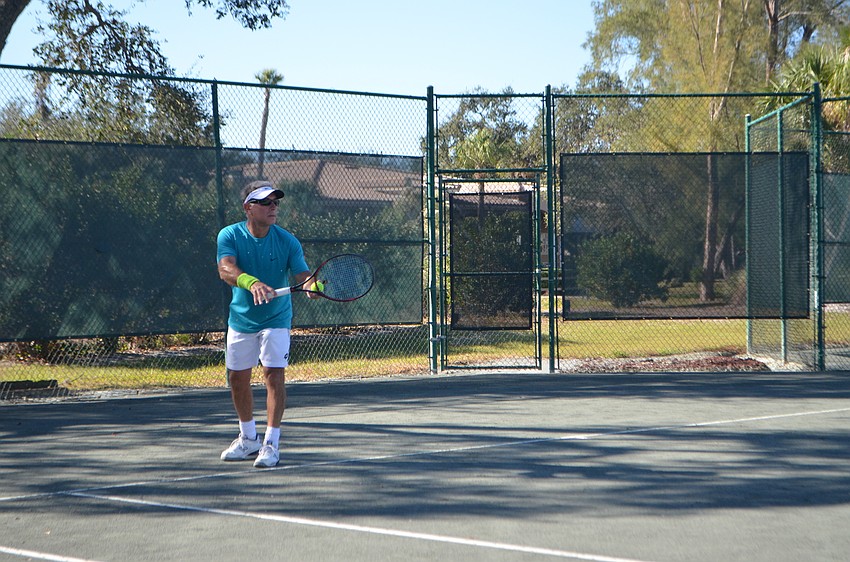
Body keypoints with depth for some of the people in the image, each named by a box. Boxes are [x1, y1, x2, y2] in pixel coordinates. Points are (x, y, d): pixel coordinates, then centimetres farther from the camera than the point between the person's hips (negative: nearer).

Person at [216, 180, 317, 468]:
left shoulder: (287, 241, -12)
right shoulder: (230, 235, -12)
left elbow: (303, 275, -19)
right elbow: (226, 269, -29)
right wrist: (251, 282, -48)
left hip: (276, 318, -2)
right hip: (241, 318, 2)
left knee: (274, 374, -13)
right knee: (237, 377, 10)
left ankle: (271, 443, -6)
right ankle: (249, 438, 30)